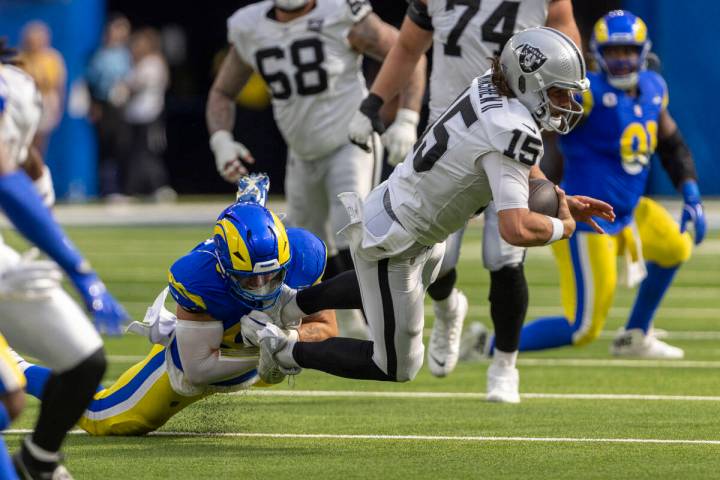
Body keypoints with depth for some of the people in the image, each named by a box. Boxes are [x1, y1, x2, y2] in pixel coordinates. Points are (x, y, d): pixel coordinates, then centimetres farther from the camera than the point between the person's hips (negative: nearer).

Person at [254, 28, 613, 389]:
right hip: (390, 244, -9)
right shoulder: (515, 134, -31)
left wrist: (564, 202, 6)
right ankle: (285, 351, 20)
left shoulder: (490, 89, -5)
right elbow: (515, 229, -39)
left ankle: (291, 304, 51)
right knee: (398, 369, 8)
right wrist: (564, 227, -20)